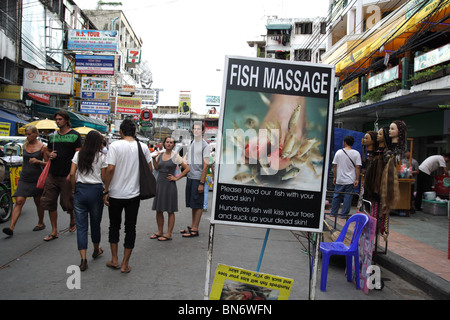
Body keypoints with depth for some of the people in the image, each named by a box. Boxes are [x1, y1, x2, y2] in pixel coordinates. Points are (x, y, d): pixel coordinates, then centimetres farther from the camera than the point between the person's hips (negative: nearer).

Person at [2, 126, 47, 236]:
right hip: (24, 178, 3)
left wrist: (38, 161, -19)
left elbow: (48, 163, -3)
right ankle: (11, 228, -13)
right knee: (19, 202, -8)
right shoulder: (25, 146, 9)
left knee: (38, 202, 10)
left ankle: (41, 223, 28)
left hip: (36, 178, -3)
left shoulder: (42, 147, -4)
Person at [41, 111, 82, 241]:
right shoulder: (52, 136, 13)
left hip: (67, 176, -5)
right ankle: (54, 231, 15)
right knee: (50, 202, 5)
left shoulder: (75, 135, -3)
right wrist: (50, 154, 0)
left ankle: (73, 220, 32)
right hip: (52, 175, 5)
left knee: (67, 203, 1)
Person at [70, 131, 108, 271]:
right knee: (95, 223, 16)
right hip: (95, 190, -2)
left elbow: (72, 174, 1)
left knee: (81, 225, 5)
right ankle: (96, 250, 36)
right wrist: (106, 191, 10)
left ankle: (83, 259, 0)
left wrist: (75, 189, 11)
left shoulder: (78, 154, 4)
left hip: (80, 190, 2)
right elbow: (104, 177, -3)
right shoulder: (101, 156, -3)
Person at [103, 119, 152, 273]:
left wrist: (106, 191, -7)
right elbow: (149, 169, 3)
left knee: (114, 226, 17)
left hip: (115, 193, -1)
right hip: (134, 194, 2)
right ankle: (125, 264, 15)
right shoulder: (143, 147, 0)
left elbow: (110, 169, -15)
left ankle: (114, 260, 23)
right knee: (130, 228, 9)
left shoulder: (115, 145, -10)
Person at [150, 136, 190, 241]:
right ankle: (160, 232, 23)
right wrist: (154, 158, 5)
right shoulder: (160, 155, 9)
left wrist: (176, 178, -8)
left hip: (169, 185, -6)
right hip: (159, 184, 6)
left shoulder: (175, 156, -6)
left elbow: (187, 168, -6)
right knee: (158, 210, 10)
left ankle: (168, 234, 8)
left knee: (170, 211, 2)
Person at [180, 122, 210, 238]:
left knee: (198, 204, -3)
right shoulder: (191, 144, 15)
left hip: (198, 178, -7)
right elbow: (186, 159, 24)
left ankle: (195, 230, 1)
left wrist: (201, 183, -16)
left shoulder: (205, 145, -9)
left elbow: (205, 165, -13)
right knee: (192, 203, 13)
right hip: (190, 177, 7)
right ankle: (192, 226, 23)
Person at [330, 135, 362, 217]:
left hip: (339, 180, 1)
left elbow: (335, 166, 1)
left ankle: (333, 212, 20)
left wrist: (334, 177, 10)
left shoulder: (339, 152, -1)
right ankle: (344, 214, 7)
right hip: (350, 180, -1)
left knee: (336, 196, 13)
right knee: (348, 197, 5)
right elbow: (357, 167, -8)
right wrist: (357, 179, -4)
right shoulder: (356, 153, -4)